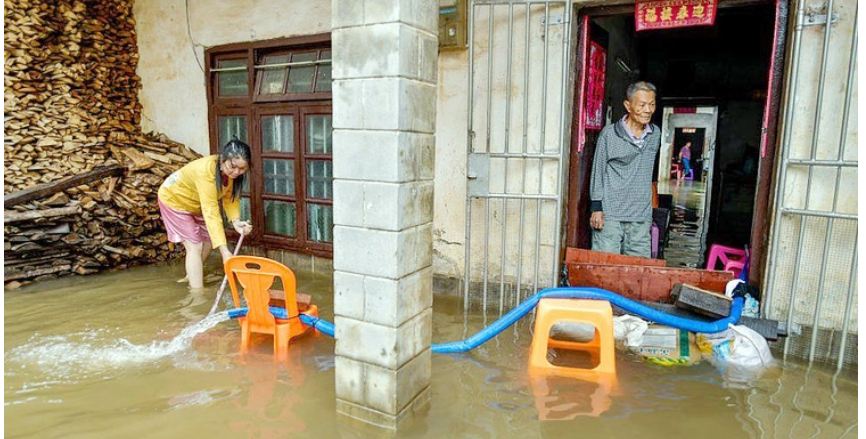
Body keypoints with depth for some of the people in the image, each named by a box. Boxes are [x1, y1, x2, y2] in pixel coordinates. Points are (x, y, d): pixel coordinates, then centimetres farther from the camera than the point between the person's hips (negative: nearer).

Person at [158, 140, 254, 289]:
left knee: (208, 240, 16)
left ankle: (191, 276, 40)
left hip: (195, 203, 8)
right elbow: (211, 212, -45)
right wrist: (224, 250, -49)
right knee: (195, 246, -12)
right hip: (174, 198, -7)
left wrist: (236, 221, -29)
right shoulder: (206, 170, -42)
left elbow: (230, 198, -9)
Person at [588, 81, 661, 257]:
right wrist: (596, 208, -7)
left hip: (641, 216, 5)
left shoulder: (655, 134, 11)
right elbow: (598, 172, -2)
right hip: (610, 215, -5)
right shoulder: (609, 134, -4)